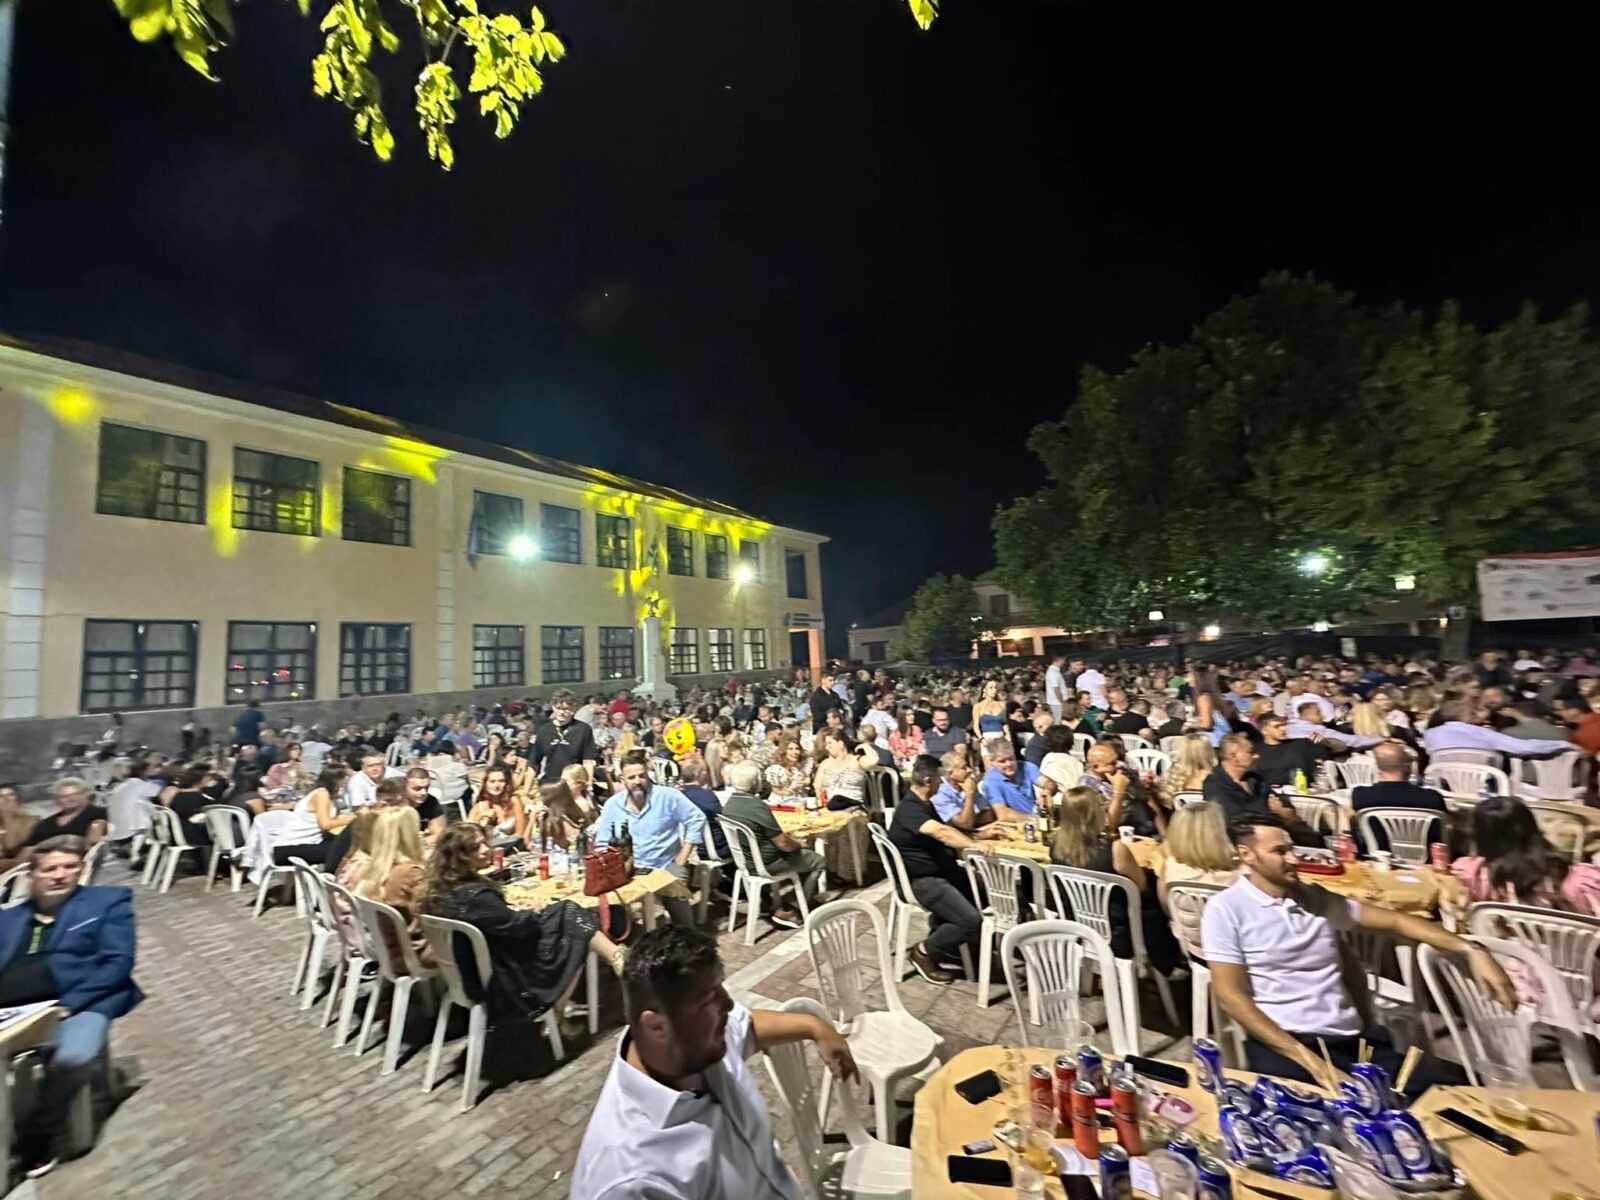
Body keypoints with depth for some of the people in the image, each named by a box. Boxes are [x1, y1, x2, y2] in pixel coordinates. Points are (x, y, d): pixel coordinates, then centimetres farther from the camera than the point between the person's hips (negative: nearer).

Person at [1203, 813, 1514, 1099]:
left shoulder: (1316, 897, 14)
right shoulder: (1226, 909, -6)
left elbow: (1395, 921, 16)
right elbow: (1231, 996, -10)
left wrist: (1471, 951, -1)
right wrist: (1307, 1059, -17)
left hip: (1352, 1036, 8)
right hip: (1284, 1043, -8)